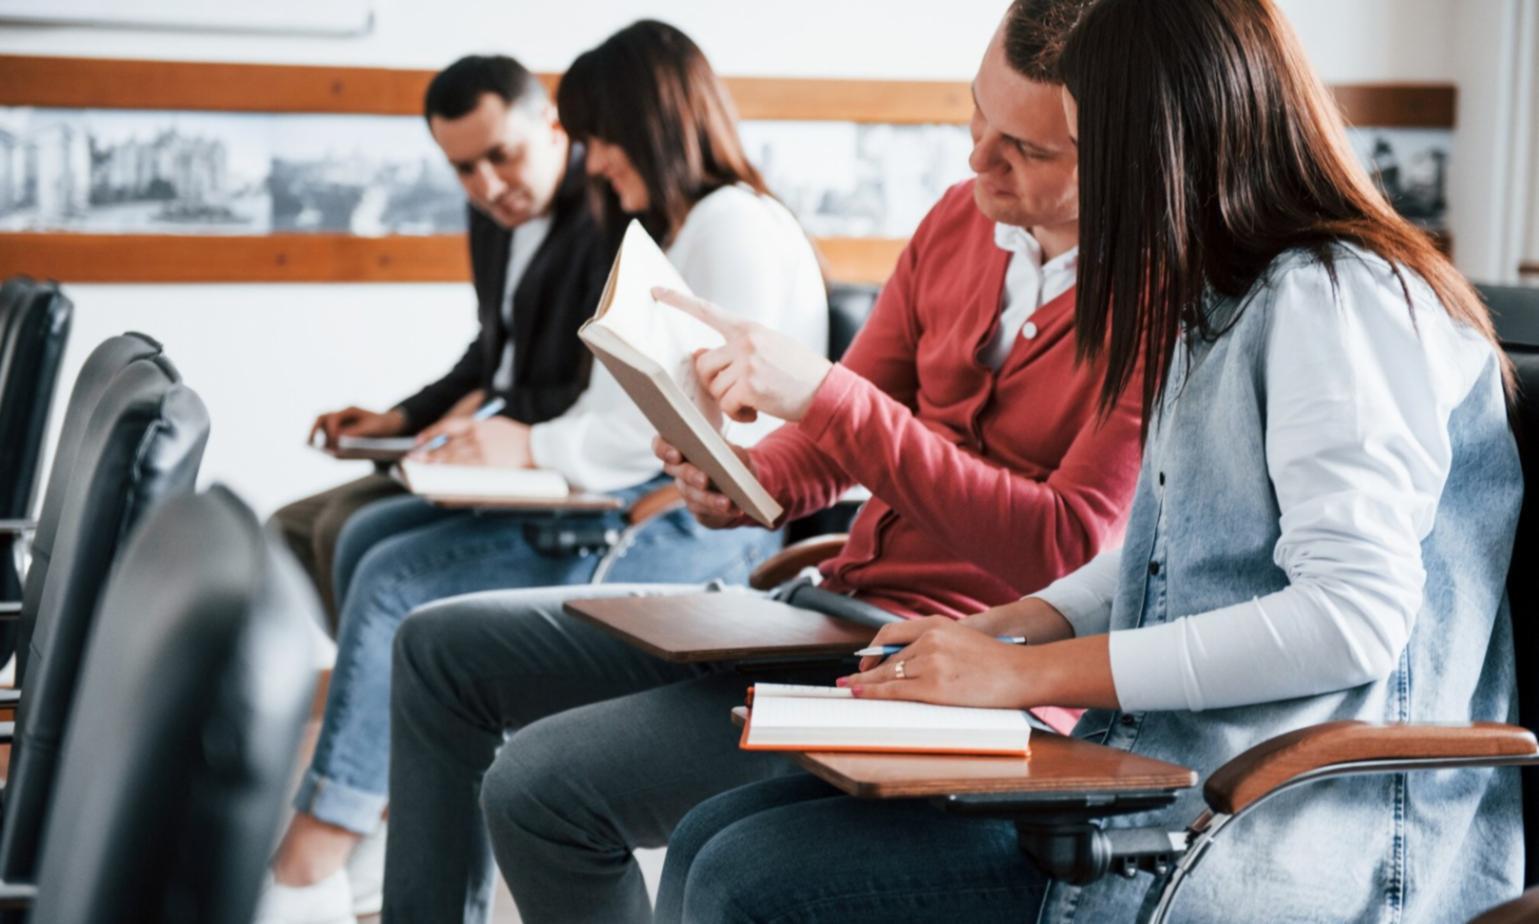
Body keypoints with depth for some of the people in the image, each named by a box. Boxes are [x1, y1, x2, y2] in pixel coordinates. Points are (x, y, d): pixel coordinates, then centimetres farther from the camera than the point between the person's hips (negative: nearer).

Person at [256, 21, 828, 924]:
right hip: (631, 502, 11)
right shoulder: (673, 234, 21)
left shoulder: (736, 229, -12)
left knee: (399, 585, -19)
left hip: (697, 525, -11)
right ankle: (389, 837, -1)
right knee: (370, 535, 3)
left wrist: (536, 446, -15)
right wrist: (503, 437, 5)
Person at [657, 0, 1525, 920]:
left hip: (1296, 845, -10)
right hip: (1161, 774, 10)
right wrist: (1006, 626, 7)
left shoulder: (1336, 299, -13)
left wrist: (1029, 673, -19)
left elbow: (1353, 617, -23)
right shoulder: (1227, 309, 19)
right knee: (714, 840, -1)